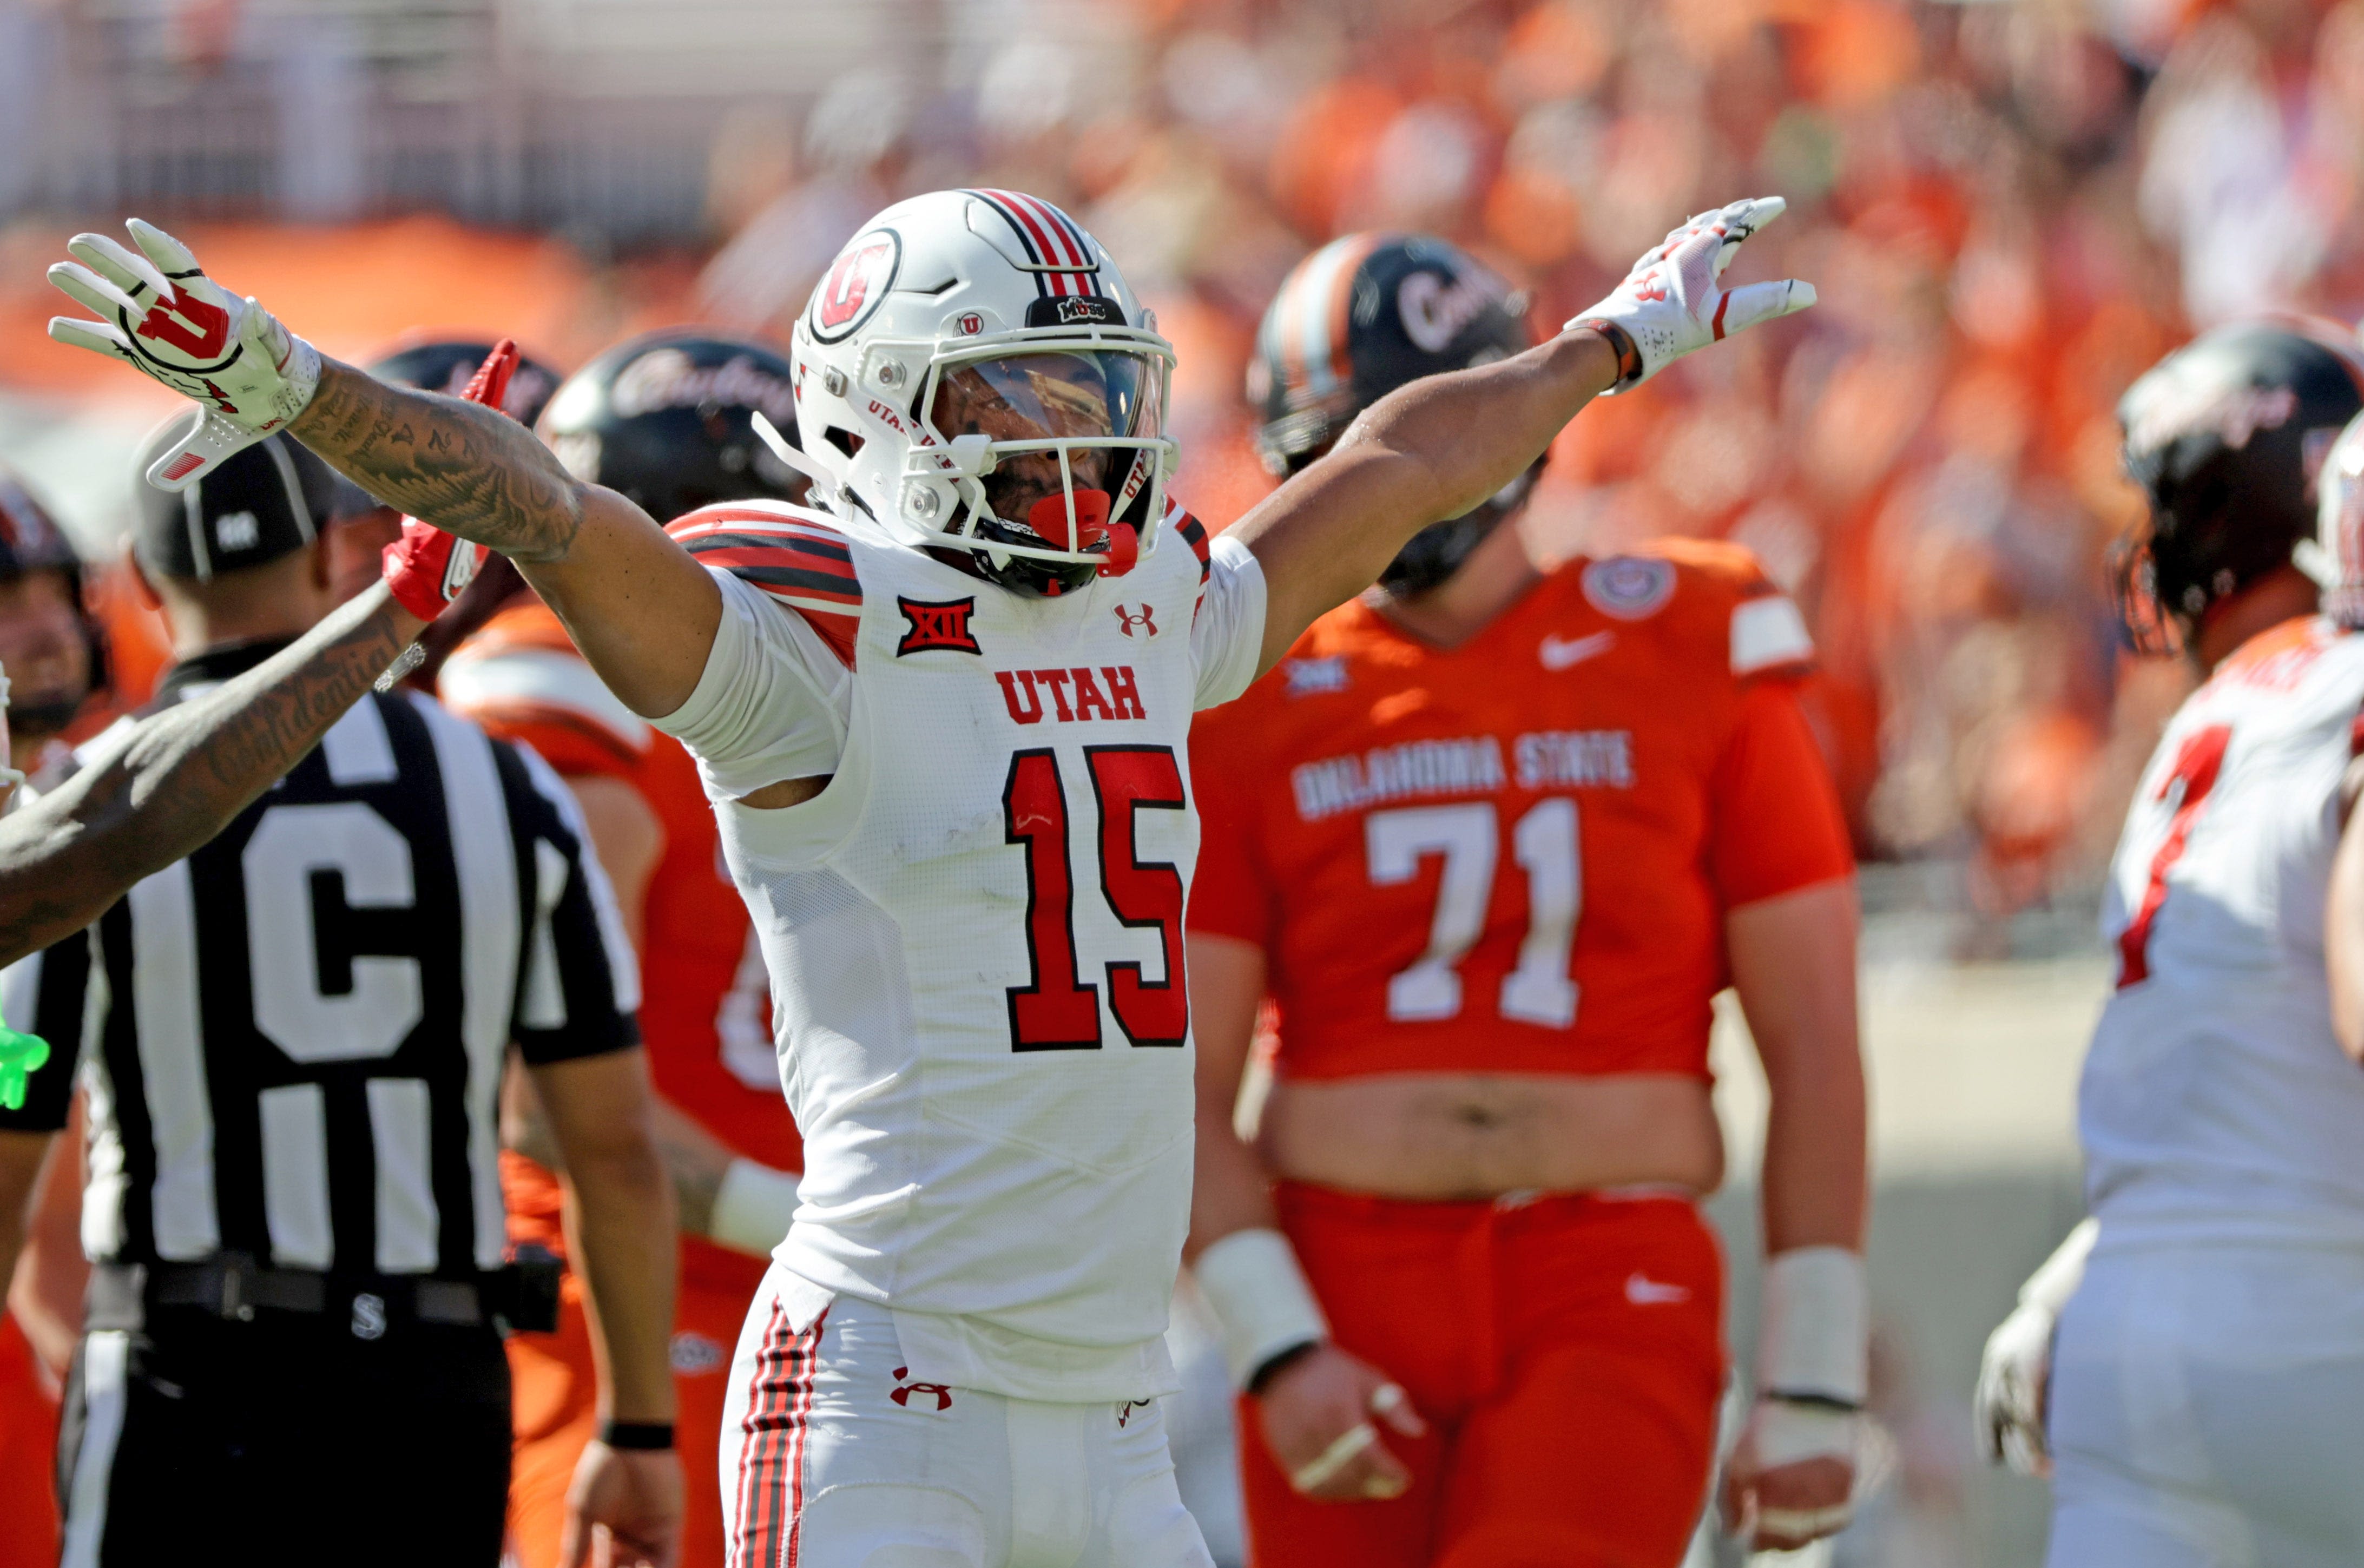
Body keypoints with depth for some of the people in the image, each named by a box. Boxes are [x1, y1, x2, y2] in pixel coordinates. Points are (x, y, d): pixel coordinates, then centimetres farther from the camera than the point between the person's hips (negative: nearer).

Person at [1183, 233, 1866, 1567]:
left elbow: (1815, 1050, 4)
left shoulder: (1690, 660, 3)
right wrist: (1277, 1354, -10)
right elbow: (1183, 1094, 4)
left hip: (1608, 1300, -2)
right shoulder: (1258, 710, 6)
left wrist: (1814, 1390, 0)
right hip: (1343, 1295, 2)